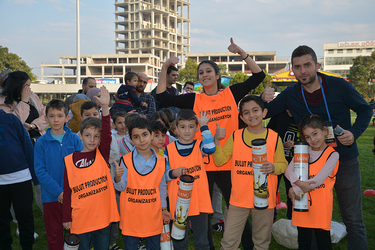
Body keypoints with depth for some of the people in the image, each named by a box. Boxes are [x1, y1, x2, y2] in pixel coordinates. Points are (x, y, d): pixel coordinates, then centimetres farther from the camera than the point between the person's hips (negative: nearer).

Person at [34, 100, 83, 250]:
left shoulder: (74, 139, -2)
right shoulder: (41, 142, -5)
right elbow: (40, 171, -7)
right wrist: (58, 191, -14)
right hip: (51, 196, 0)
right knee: (54, 235, 11)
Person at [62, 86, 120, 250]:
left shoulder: (102, 155, -2)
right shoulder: (69, 160, -3)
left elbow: (107, 134, -19)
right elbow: (67, 191, 0)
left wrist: (105, 107, -29)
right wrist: (66, 217, 0)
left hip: (103, 217, 1)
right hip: (80, 219, 0)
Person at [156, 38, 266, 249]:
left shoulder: (231, 93, 3)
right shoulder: (194, 99, 2)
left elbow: (259, 75, 2)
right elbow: (162, 97, -3)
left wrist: (241, 53, -5)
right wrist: (165, 68, -10)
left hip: (229, 161, 0)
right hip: (203, 162, 1)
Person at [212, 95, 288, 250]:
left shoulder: (274, 137, -3)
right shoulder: (236, 136, 1)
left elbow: (283, 164, 3)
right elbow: (220, 161, 2)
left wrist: (273, 167, -19)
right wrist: (216, 141, -11)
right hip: (239, 198, 1)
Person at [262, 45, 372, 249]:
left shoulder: (338, 86, -10)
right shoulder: (290, 95, -2)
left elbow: (365, 110, -1)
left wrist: (354, 133, -18)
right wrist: (263, 99, -21)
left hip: (345, 161, -2)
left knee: (353, 219, 5)